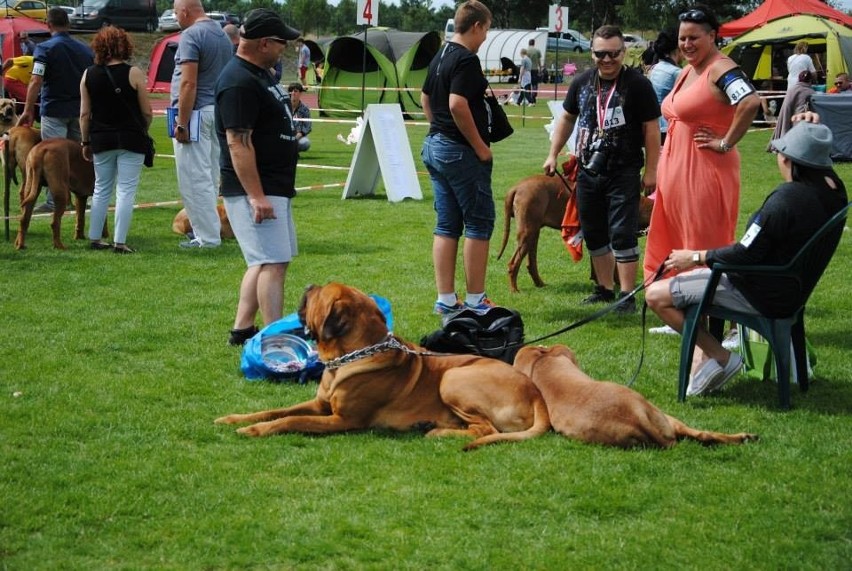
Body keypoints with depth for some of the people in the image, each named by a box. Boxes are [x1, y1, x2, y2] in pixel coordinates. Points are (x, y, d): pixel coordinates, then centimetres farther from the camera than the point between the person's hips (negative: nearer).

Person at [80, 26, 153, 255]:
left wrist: (85, 142, 13)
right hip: (130, 139, -4)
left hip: (101, 140, 4)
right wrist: (143, 131, 14)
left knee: (101, 189, 16)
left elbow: (84, 114, 4)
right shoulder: (133, 73, -8)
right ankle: (119, 242, -4)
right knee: (126, 190, 0)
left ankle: (94, 238, 18)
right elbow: (147, 112, -5)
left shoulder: (89, 75, 2)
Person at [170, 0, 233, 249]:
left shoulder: (191, 35, -14)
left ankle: (207, 237, -4)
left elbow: (189, 83, -21)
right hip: (219, 112, 9)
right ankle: (208, 230, 22)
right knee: (210, 177, 15)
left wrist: (182, 123, -19)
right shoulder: (223, 35, 13)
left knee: (194, 178, -5)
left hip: (197, 112, -9)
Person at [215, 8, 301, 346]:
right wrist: (256, 196, -26)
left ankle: (242, 330, 20)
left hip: (274, 187, 11)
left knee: (264, 261, 14)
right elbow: (238, 142, -23)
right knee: (273, 263, -13)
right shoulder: (239, 81, -18)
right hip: (253, 190, -11)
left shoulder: (260, 74, 15)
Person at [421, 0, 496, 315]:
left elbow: (425, 98, 24)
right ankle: (475, 300, 1)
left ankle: (446, 300, 11)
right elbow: (458, 104, -25)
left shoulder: (439, 58, 13)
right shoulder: (466, 60, -16)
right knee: (478, 223, -1)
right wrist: (480, 146, -18)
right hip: (462, 152, -9)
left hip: (435, 146, 9)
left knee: (446, 226, 10)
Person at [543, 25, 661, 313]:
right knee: (593, 234, 12)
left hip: (624, 174, -6)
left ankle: (627, 295, -3)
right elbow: (567, 118, 21)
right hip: (588, 171, 6)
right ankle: (605, 288, 26)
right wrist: (553, 154, 17)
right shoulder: (582, 83, 7)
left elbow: (651, 128, -7)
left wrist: (651, 170, -10)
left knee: (622, 234, -8)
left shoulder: (637, 84, -8)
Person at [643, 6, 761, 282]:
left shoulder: (720, 68, -14)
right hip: (675, 171, 10)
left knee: (704, 247, -5)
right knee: (670, 242, 13)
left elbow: (750, 102, -31)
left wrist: (726, 143, -23)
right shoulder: (687, 71, 15)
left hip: (705, 173, -10)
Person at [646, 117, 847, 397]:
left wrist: (696, 257, -12)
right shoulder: (834, 188, -5)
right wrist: (810, 132, 16)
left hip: (764, 297, -10)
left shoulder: (785, 199, -29)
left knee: (656, 295, -8)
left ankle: (721, 357, -2)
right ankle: (709, 352, 23)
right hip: (795, 288, 10)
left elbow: (746, 254, -24)